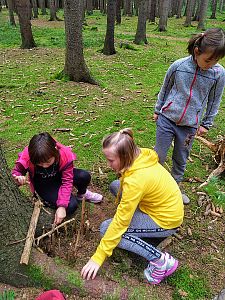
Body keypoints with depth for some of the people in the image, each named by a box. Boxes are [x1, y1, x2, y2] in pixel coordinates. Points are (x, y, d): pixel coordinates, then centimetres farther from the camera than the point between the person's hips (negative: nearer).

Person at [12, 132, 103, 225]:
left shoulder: (65, 155, -32)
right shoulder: (26, 158, -32)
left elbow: (67, 181, -27)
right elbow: (16, 171, -13)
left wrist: (62, 206, -33)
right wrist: (18, 178, -39)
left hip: (59, 176, 2)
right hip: (43, 185, -2)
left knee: (85, 176, -26)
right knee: (71, 206, -22)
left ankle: (82, 194, 9)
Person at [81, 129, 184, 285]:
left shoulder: (136, 180, -34)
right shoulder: (141, 155, -11)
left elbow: (120, 222, -28)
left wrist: (98, 258, -19)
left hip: (166, 221, -8)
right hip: (166, 204, 8)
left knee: (106, 228, -14)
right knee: (115, 185, 10)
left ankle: (160, 260, -10)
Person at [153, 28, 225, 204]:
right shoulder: (178, 66, -12)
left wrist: (206, 124, 8)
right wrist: (157, 110, 11)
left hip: (190, 125, 1)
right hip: (166, 119, -1)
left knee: (181, 160, 15)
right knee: (159, 157, 8)